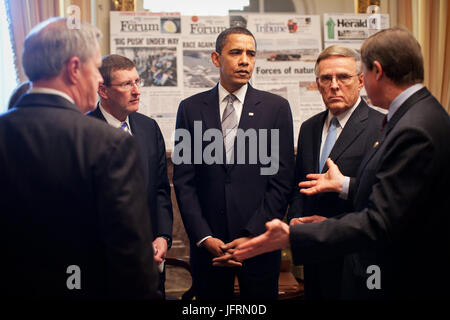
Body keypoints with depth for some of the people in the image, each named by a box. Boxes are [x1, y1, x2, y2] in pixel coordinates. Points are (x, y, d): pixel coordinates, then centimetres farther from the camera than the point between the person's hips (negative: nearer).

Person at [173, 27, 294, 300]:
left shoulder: (276, 108, 1)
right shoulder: (191, 108, 3)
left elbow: (282, 180, -3)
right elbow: (183, 181, 1)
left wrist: (252, 235, -9)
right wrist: (204, 237, -7)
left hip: (260, 242, 0)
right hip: (207, 245, 1)